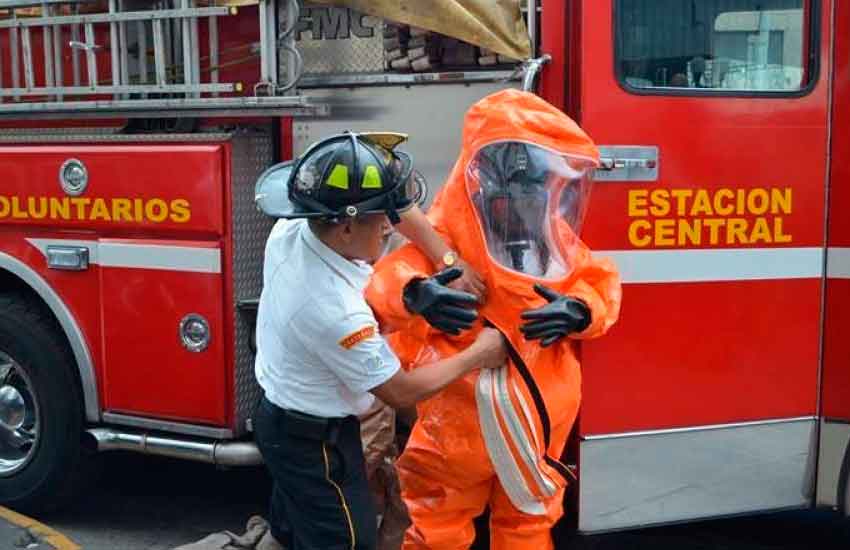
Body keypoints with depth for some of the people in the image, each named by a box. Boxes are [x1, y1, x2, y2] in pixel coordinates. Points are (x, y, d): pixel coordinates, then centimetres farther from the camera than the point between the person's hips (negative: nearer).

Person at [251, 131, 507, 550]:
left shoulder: (291, 229, -15)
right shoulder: (335, 311, -36)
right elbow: (400, 392, -22)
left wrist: (415, 293, -11)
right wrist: (478, 356, -12)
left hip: (278, 417, 8)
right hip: (315, 444, -8)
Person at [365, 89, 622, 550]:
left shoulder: (555, 235, -3)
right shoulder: (446, 235, -19)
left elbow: (601, 284, -1)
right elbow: (387, 284, -31)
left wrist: (577, 311, -26)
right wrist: (416, 294, -57)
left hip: (536, 422, 4)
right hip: (460, 421, -4)